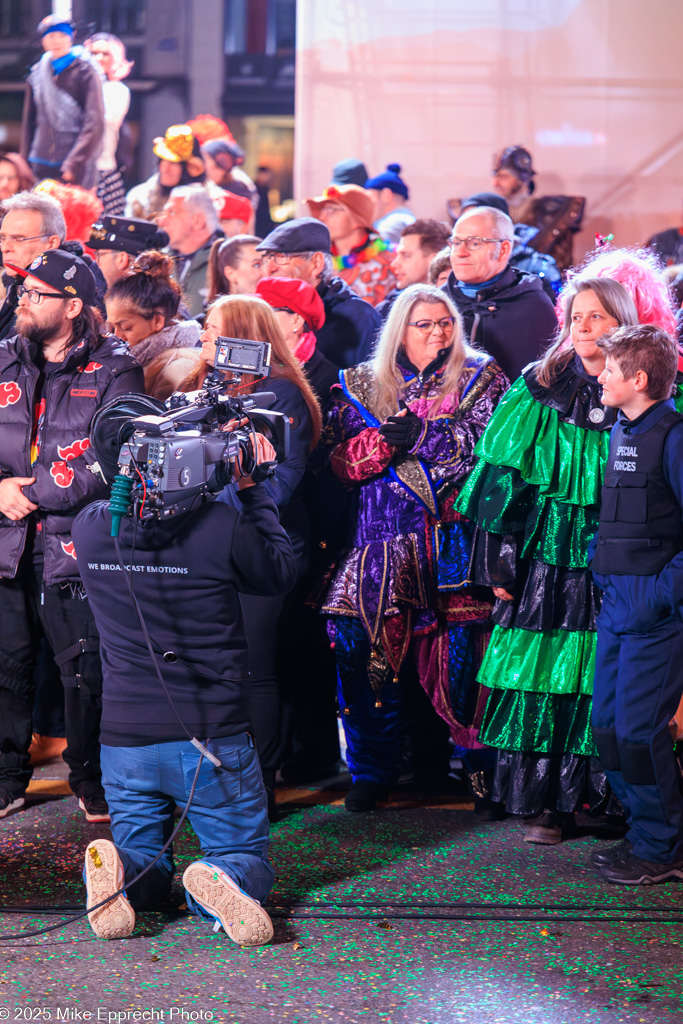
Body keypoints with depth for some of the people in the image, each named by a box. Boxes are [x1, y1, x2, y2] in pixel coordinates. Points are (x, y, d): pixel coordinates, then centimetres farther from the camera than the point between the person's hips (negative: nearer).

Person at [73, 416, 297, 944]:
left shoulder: (90, 526, -7)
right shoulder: (221, 526, -17)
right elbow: (281, 573, 3)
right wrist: (251, 487, 10)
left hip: (124, 740, 3)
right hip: (212, 741, -3)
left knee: (144, 863, 21)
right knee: (248, 859, 14)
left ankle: (117, 871, -15)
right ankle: (221, 883, -22)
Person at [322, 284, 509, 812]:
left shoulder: (482, 378, 10)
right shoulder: (362, 386, 16)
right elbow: (340, 459, 7)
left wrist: (419, 435, -10)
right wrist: (386, 439, -11)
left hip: (456, 535, -1)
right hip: (384, 539, 1)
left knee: (459, 645, -8)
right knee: (357, 639, -11)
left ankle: (473, 756, 9)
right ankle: (374, 764, 1)